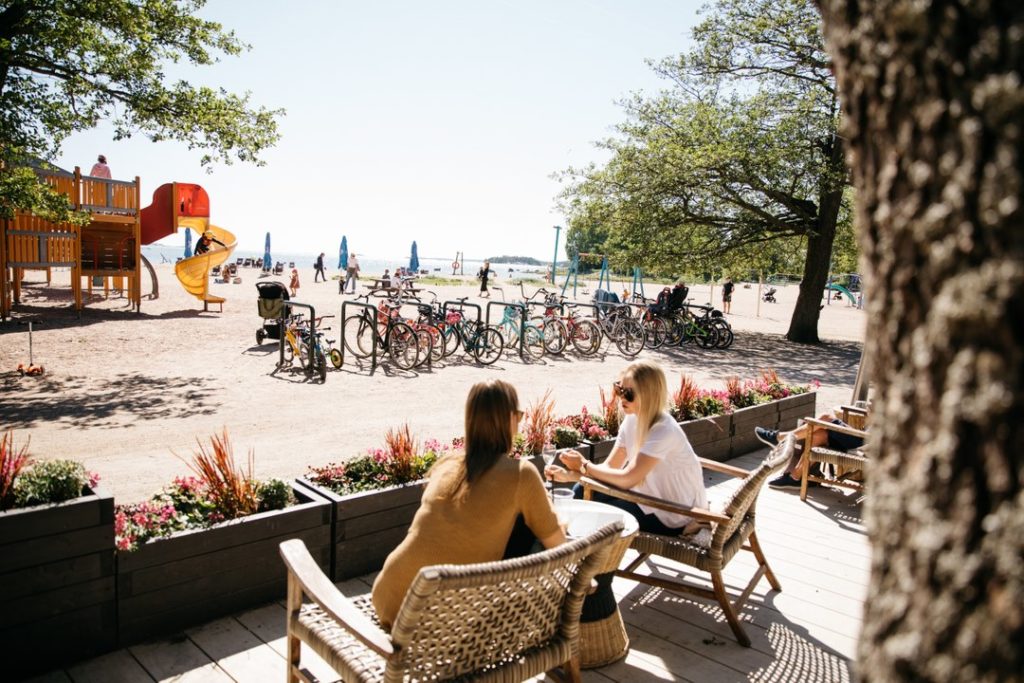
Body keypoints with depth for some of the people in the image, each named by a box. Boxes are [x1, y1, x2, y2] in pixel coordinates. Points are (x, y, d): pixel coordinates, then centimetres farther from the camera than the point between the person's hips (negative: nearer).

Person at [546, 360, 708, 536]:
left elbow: (627, 478, -30)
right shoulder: (632, 420, -4)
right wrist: (568, 475, -18)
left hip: (676, 515, -7)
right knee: (583, 492, -2)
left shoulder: (663, 431, -29)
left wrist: (584, 466, -19)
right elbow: (610, 467, -4)